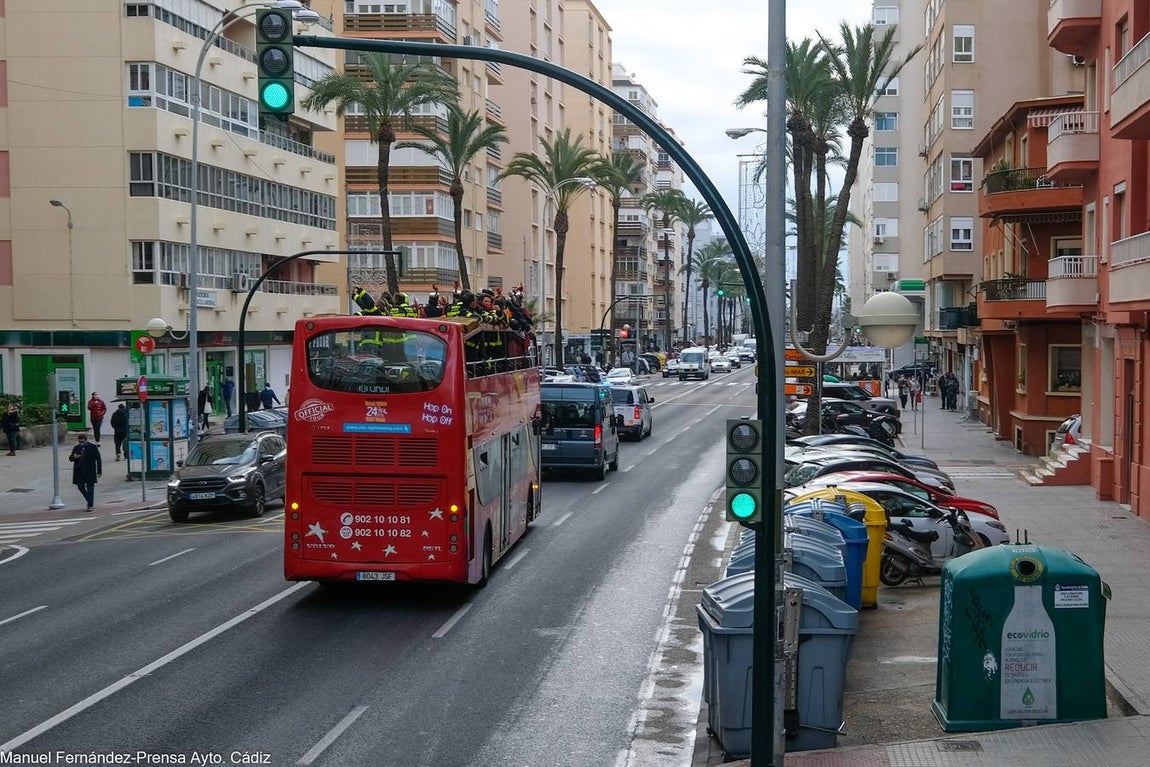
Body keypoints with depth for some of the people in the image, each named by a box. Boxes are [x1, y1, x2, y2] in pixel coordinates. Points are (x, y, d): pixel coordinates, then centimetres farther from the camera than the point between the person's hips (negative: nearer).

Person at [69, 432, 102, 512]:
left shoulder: (92, 447, -2)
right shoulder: (76, 448, 8)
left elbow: (98, 460, -1)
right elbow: (70, 458, 12)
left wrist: (99, 472, -4)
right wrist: (73, 457, -14)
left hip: (90, 472, -4)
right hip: (79, 472, 4)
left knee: (90, 488, -3)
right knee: (81, 487, 4)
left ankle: (90, 505, 1)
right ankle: (90, 502, 23)